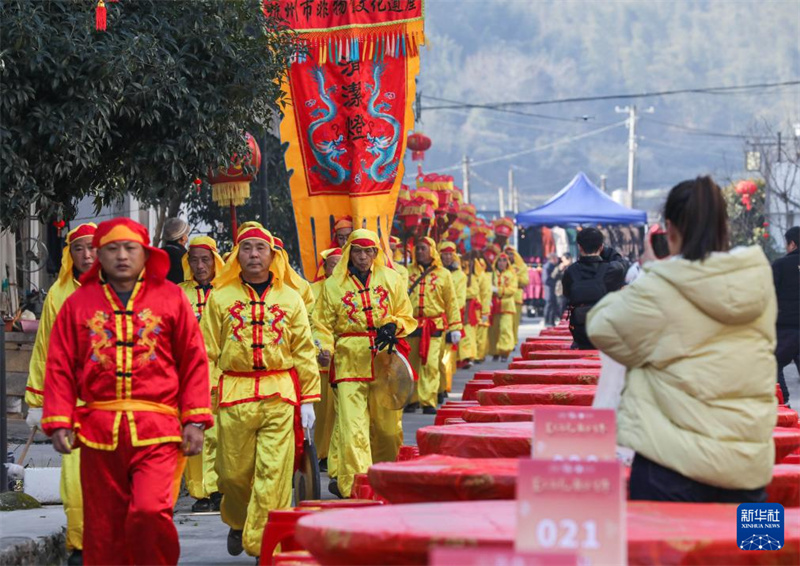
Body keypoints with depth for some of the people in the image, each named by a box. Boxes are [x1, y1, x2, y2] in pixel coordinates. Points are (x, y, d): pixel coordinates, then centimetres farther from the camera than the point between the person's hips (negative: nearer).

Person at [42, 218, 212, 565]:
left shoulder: (170, 298, 8)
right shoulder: (79, 303, 11)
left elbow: (194, 361, 6)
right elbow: (60, 367, 9)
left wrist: (195, 420, 0)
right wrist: (59, 422, -1)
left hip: (157, 431, -2)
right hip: (99, 430, 2)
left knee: (150, 512, -20)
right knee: (103, 529, 4)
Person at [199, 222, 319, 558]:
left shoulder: (290, 299, 9)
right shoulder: (220, 297, 6)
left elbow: (305, 353, 10)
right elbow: (207, 353, 6)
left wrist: (308, 401, 6)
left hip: (280, 397, 0)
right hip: (234, 396, 0)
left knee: (274, 474, -7)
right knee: (233, 472, 7)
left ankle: (263, 546, -1)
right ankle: (237, 521, 36)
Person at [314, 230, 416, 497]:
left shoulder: (391, 279, 9)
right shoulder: (333, 285, 7)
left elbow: (407, 318, 13)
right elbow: (323, 326, 12)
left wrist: (392, 327, -7)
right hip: (349, 363, -2)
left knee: (387, 425, 7)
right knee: (352, 427, -12)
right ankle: (353, 485, -15)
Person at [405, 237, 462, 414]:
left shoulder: (443, 274, 7)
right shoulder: (407, 272, 8)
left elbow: (451, 302, 8)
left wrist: (455, 328, 4)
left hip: (434, 326, -1)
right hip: (410, 325, 1)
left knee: (431, 364, -8)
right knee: (410, 364, 5)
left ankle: (428, 402, -5)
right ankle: (411, 399, 18)